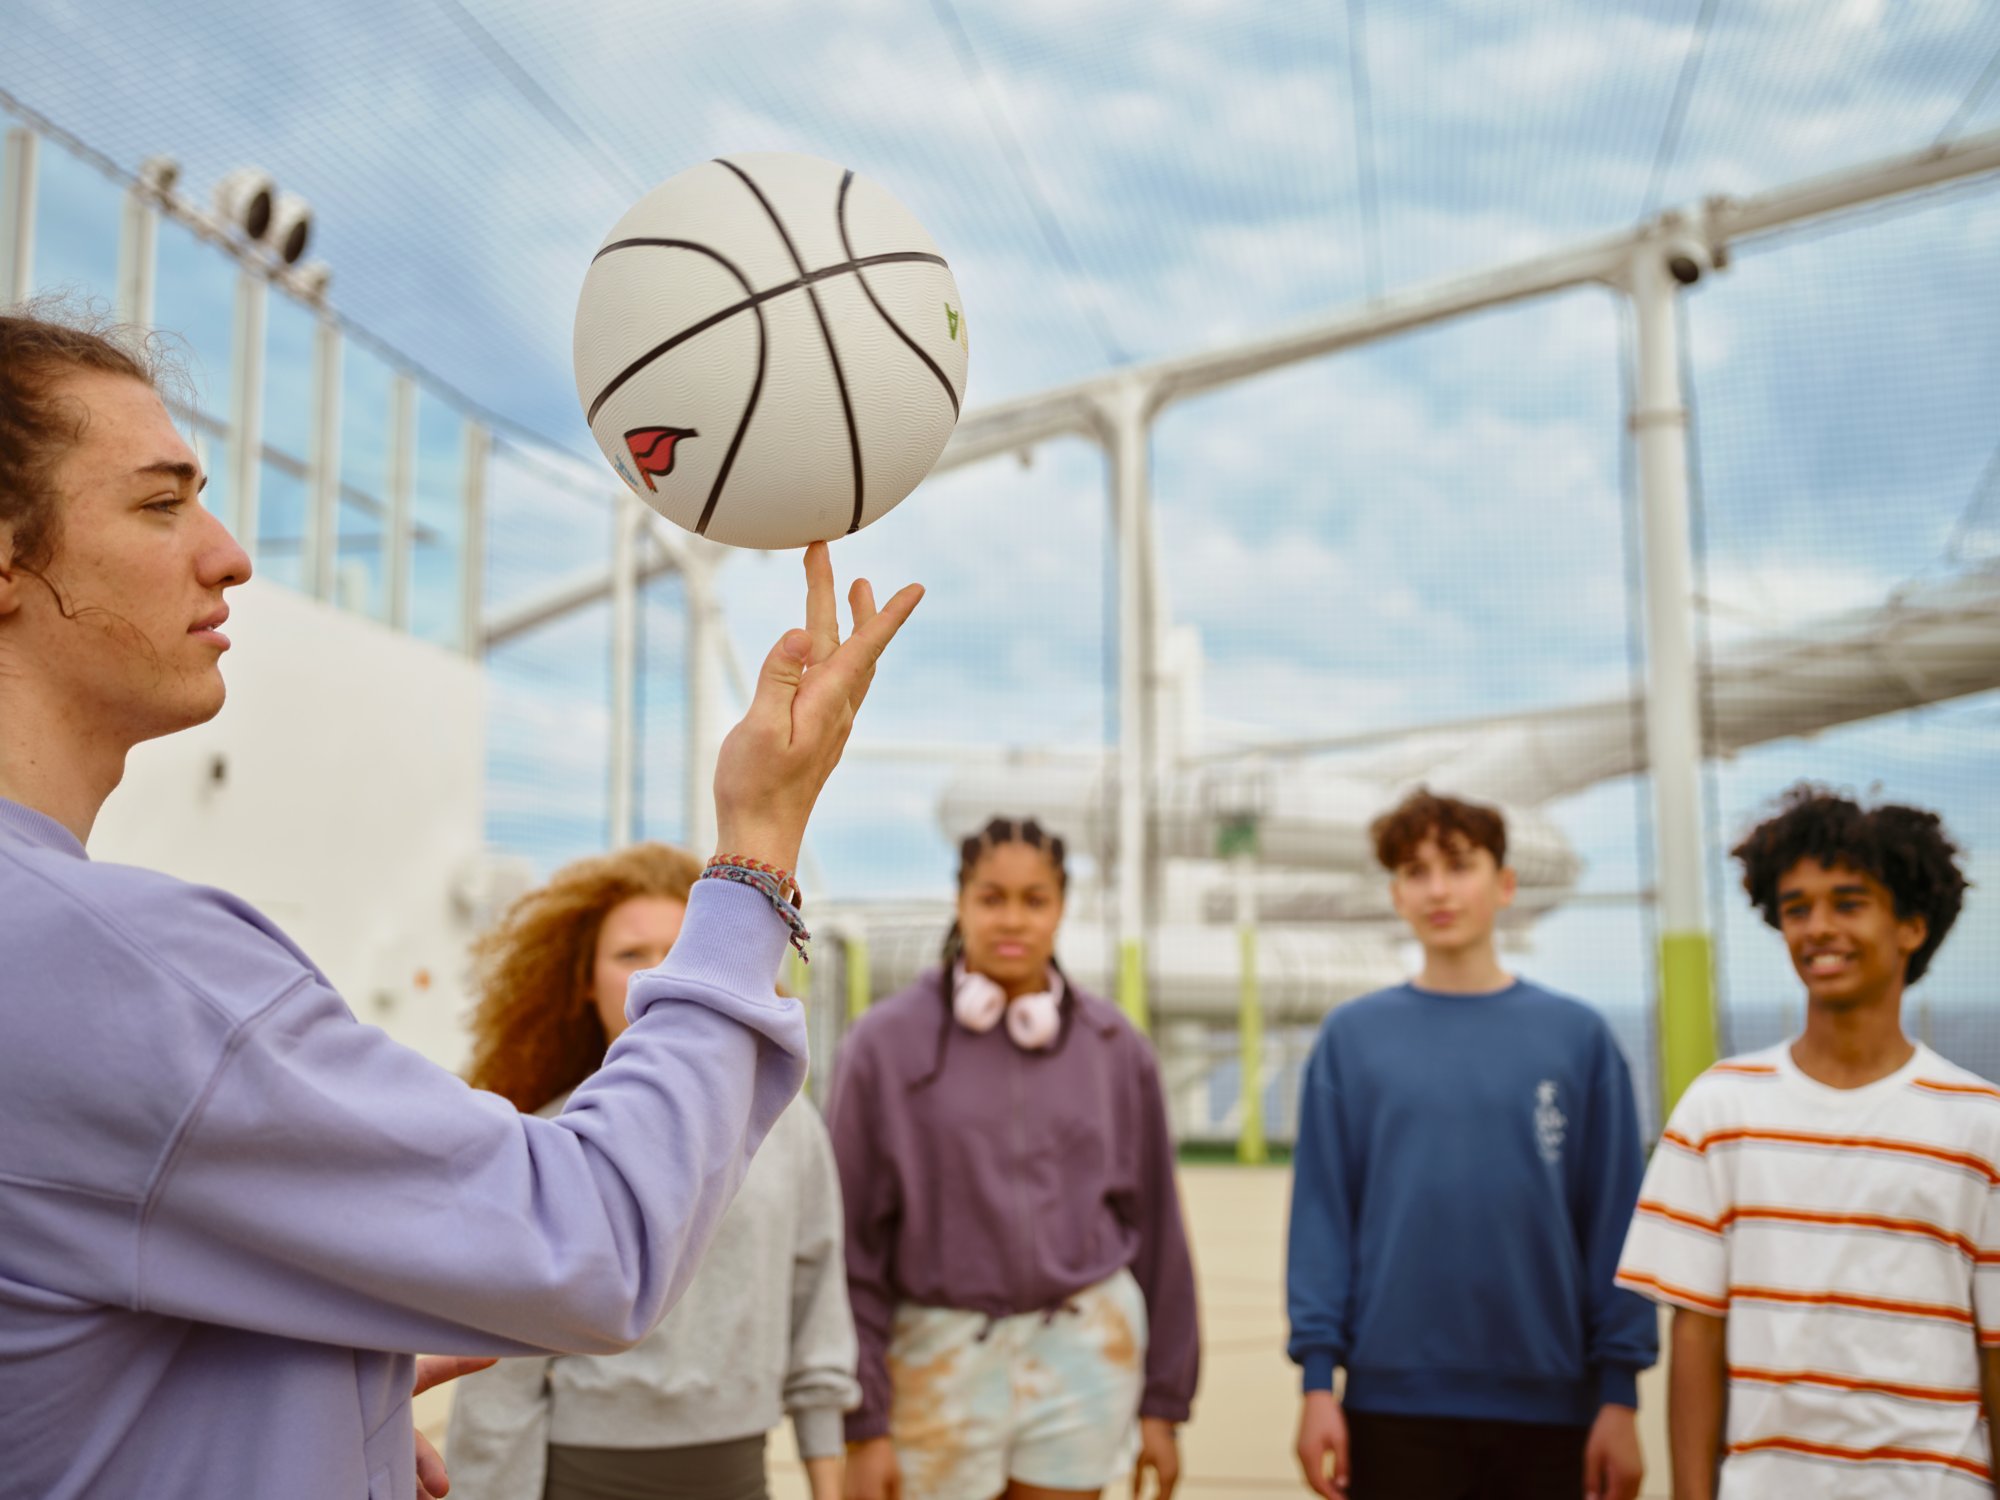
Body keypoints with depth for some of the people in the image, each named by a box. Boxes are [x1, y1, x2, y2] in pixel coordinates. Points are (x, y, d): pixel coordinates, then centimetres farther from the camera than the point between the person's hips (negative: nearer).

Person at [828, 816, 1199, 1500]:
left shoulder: (1114, 1047, 3)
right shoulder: (886, 1043, -4)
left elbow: (1154, 1225, 7)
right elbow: (850, 1238, -3)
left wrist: (1163, 1402, 8)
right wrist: (862, 1424, -4)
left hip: (1083, 1347, 2)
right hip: (939, 1351, -1)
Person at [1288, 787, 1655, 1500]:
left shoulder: (1578, 1037, 2)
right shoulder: (1350, 1038, 2)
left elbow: (1615, 1221, 0)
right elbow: (1322, 1216, 0)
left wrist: (1620, 1392, -3)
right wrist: (1317, 1374, -5)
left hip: (1548, 1406, 1)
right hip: (1394, 1403, 0)